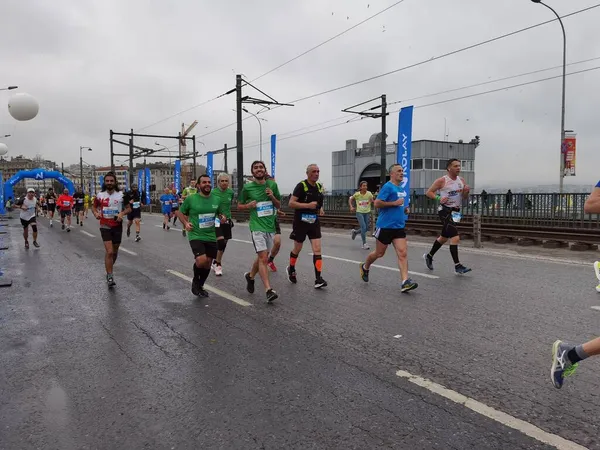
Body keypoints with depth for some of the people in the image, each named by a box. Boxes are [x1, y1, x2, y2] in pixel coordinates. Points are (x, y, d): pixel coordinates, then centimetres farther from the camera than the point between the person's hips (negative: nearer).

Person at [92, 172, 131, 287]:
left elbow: (128, 208, 4)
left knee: (115, 251, 13)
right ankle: (109, 276, -5)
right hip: (105, 226, -1)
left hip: (117, 226, 1)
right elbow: (94, 207, 14)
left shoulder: (121, 195, -3)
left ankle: (109, 269, 38)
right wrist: (96, 213, -8)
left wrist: (122, 214, -16)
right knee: (109, 252, -13)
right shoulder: (100, 195, 0)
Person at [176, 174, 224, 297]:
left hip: (211, 237, 4)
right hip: (196, 236, -4)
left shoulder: (217, 199, 2)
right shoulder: (190, 198, -7)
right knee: (201, 260, -23)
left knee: (208, 263, 11)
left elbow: (220, 213, 18)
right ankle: (195, 280, 9)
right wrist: (185, 223, -10)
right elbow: (180, 212, 7)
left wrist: (223, 218, -5)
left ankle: (200, 286, 37)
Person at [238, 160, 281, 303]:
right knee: (263, 258, -14)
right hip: (257, 226, -4)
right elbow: (239, 205, 9)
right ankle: (269, 290, -15)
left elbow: (279, 206, 12)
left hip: (271, 226, 4)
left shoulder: (272, 185, 5)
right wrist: (248, 205, -12)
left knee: (262, 257, 16)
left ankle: (250, 276, 43)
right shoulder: (247, 187, -2)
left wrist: (272, 197, -8)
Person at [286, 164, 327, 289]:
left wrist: (320, 209, 5)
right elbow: (291, 203, -18)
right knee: (297, 249, 11)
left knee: (317, 249, -6)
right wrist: (308, 205, -26)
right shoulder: (301, 185, -13)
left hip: (314, 222, 5)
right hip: (301, 221, -5)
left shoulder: (319, 186, 7)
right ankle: (291, 269, 38)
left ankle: (318, 279, -7)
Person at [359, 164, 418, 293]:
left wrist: (404, 209, 11)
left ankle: (405, 282, -12)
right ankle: (365, 267, 36)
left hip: (399, 227, 7)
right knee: (379, 253, 8)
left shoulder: (401, 189, 15)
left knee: (403, 253, -8)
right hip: (385, 226, -7)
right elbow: (377, 203, -19)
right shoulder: (388, 187, -11)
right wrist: (394, 203, -19)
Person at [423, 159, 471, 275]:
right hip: (445, 211, -7)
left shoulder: (461, 180, 8)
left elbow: (464, 197, 15)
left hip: (456, 211, 7)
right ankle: (457, 266, -12)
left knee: (444, 237, 18)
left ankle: (429, 256, 37)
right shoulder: (442, 180, -9)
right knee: (455, 237, -17)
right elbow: (429, 192, -6)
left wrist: (466, 192, -7)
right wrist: (439, 198, -22)